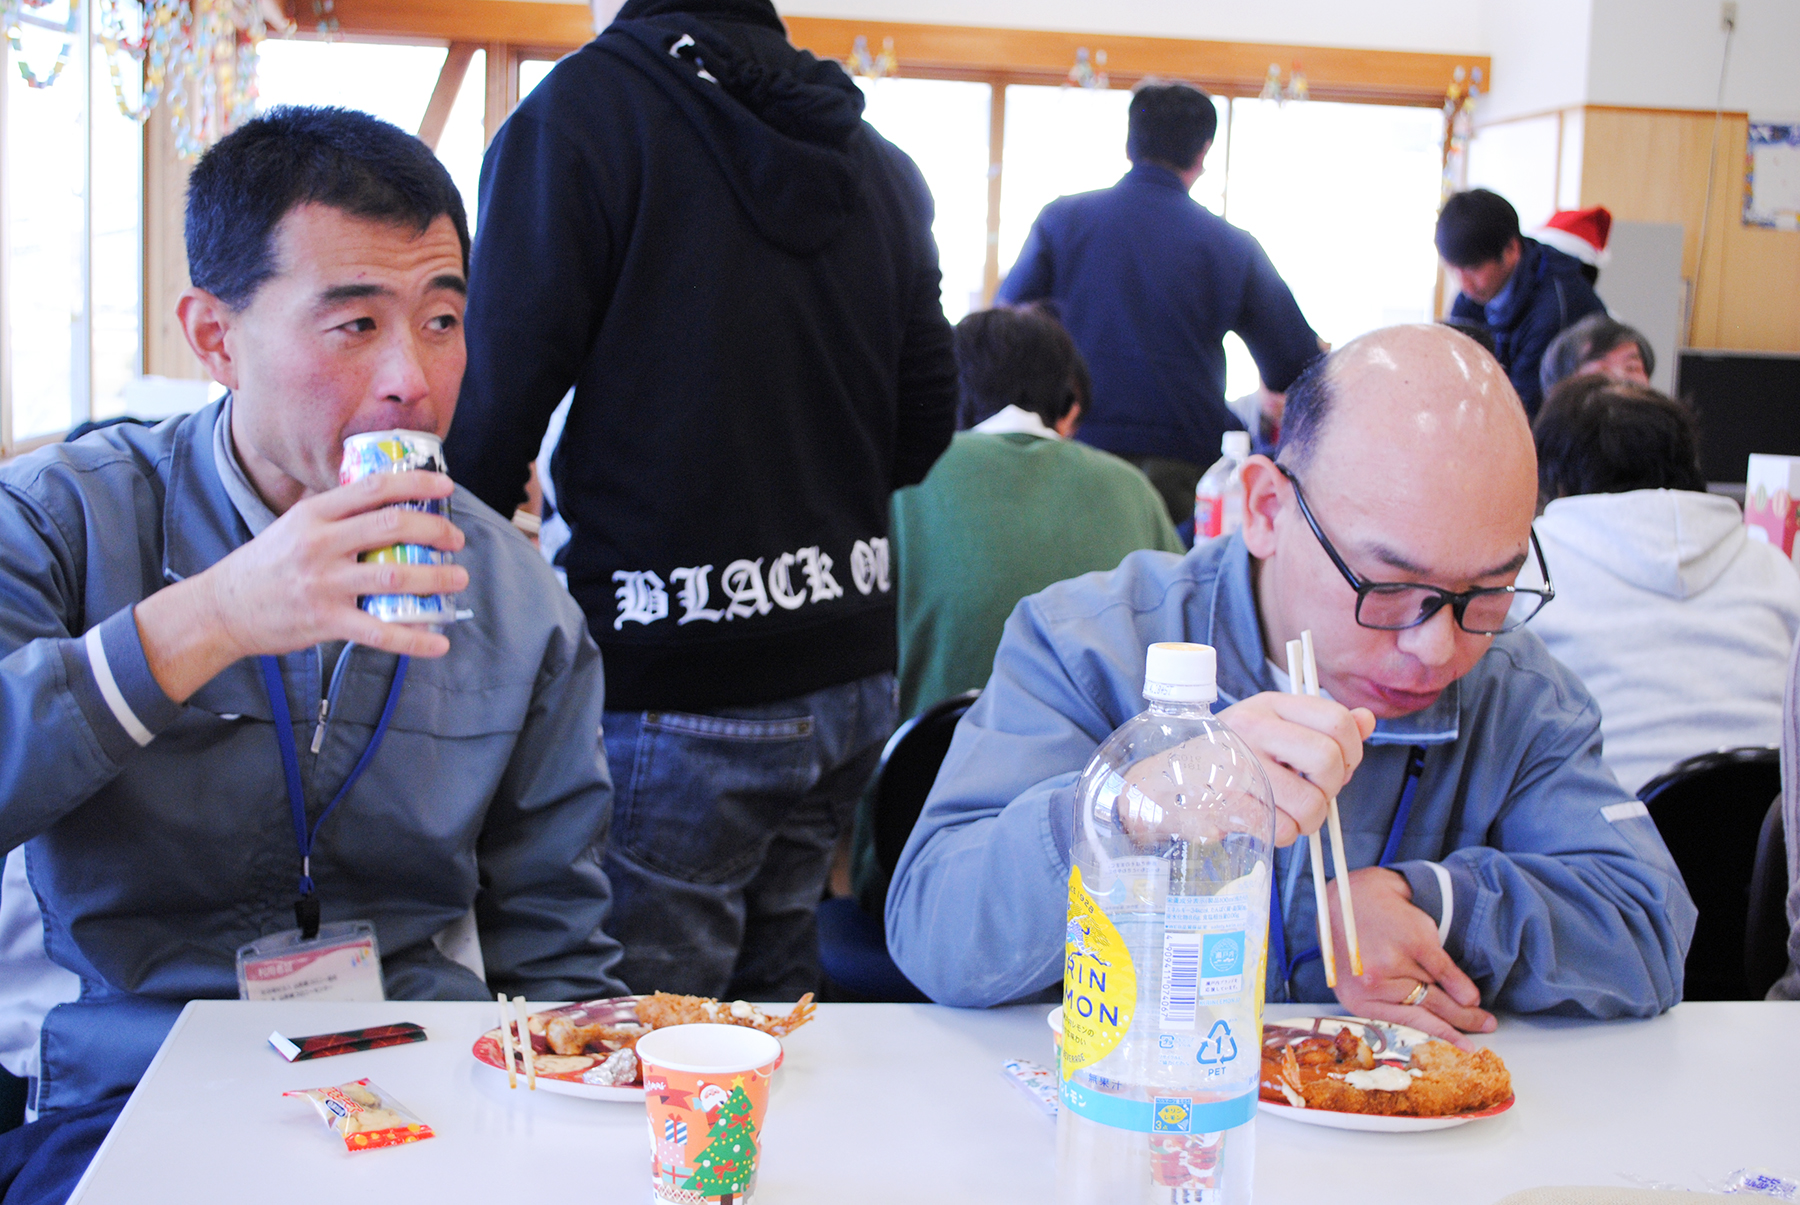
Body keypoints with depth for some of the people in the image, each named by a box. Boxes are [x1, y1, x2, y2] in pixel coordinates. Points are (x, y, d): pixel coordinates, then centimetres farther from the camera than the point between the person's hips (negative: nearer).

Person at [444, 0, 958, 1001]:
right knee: (775, 1013, 19)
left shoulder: (582, 109, -8)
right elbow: (926, 426, 14)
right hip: (851, 680, 7)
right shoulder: (881, 164, 10)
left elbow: (497, 398, -13)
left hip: (675, 693, -7)